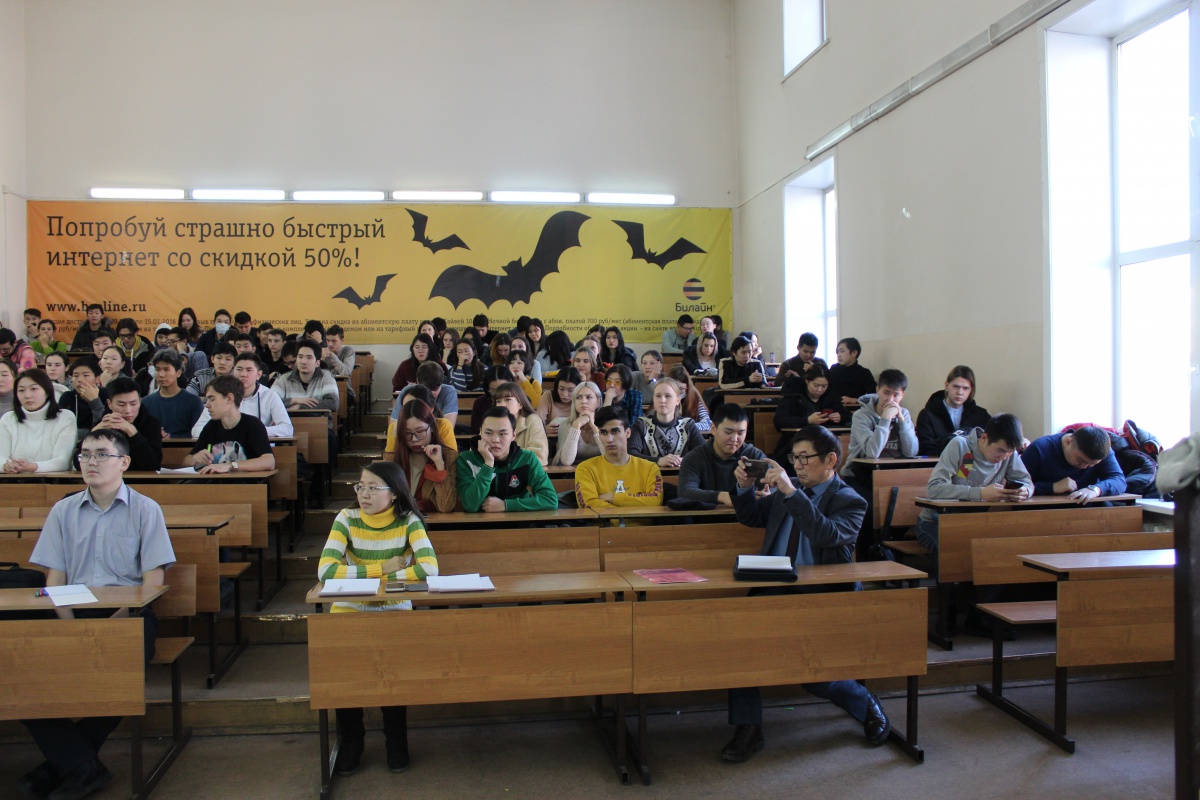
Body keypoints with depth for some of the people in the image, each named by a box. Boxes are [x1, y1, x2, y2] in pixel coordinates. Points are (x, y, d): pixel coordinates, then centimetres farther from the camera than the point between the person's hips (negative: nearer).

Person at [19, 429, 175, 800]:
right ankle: (83, 766, -14)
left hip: (129, 614, -3)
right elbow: (55, 579, 10)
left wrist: (113, 624, -14)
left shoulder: (145, 510, 5)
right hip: (74, 613, 3)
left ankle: (65, 761, -4)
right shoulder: (64, 511, 15)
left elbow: (152, 581, -1)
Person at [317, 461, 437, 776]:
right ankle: (351, 739, 6)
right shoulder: (347, 519, -7)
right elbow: (326, 570, -20)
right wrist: (383, 567, -19)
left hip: (394, 611, -1)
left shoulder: (408, 521, -8)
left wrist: (380, 580, -21)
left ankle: (396, 738, 3)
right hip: (349, 610, 1)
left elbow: (429, 569, -22)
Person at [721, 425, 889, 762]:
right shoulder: (788, 489, 14)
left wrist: (791, 492, -27)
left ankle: (868, 706, 17)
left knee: (813, 674, -18)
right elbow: (752, 517, 24)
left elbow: (827, 535, -23)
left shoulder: (849, 501, -3)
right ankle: (747, 730, -8)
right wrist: (745, 488, 3)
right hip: (773, 590, 5)